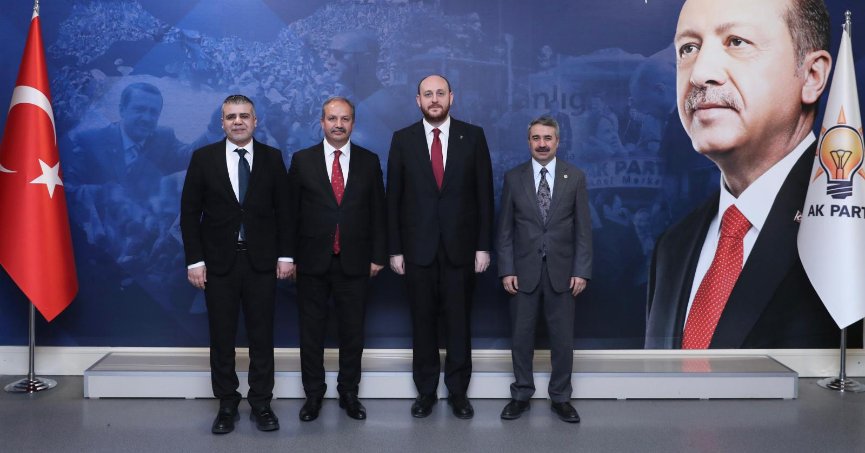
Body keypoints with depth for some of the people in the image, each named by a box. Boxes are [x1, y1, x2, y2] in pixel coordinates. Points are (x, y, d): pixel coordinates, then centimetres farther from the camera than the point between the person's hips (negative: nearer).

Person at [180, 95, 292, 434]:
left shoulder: (272, 158, 3)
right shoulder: (203, 158, 1)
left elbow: (284, 210, 4)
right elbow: (190, 212, 1)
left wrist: (285, 255, -2)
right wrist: (194, 260, -5)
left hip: (261, 262, 0)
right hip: (219, 262, 0)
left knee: (262, 336, 6)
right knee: (222, 338, 7)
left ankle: (261, 403, 19)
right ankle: (227, 404, 21)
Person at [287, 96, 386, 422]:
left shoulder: (369, 161, 4)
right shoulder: (302, 160, 2)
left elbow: (378, 212, 5)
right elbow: (291, 211, 2)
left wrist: (378, 256, 1)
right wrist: (289, 256, -1)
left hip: (354, 262, 1)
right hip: (312, 261, 0)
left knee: (353, 332, 9)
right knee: (311, 332, 8)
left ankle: (349, 393, 24)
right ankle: (313, 394, 23)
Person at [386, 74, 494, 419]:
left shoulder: (473, 136, 1)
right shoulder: (402, 139, 2)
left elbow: (484, 194, 1)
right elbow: (393, 198, 3)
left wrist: (484, 246, -3)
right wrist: (394, 249, -1)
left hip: (460, 247, 0)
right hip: (418, 248, 0)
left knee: (459, 322, 8)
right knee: (423, 323, 9)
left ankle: (458, 391, 22)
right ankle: (425, 391, 22)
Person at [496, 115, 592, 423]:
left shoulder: (575, 177, 2)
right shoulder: (513, 177, 2)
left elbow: (583, 229, 0)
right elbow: (504, 229, 2)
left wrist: (582, 271, -6)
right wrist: (506, 270, -4)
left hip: (561, 272, 0)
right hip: (524, 272, 0)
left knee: (562, 338, 7)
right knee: (521, 337, 8)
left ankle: (560, 398, 21)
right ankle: (521, 395, 23)